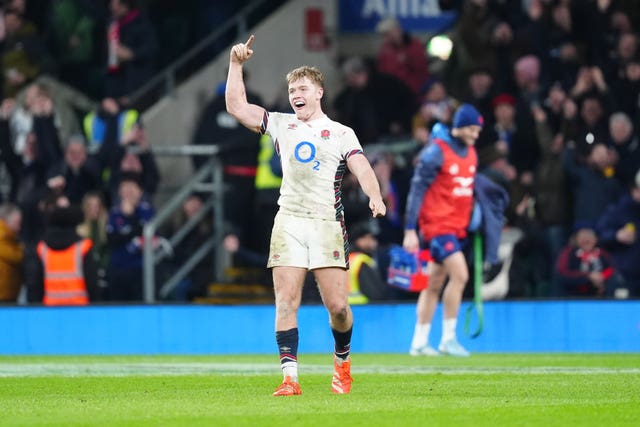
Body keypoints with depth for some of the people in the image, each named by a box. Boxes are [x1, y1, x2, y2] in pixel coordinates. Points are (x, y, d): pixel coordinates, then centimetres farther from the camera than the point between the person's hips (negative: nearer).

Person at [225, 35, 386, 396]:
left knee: (338, 305, -5)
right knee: (286, 301, -8)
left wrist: (375, 197, -22)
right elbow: (237, 107, 16)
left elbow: (362, 169, -2)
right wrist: (236, 64, 9)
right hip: (289, 221, 2)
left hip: (328, 224, -2)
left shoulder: (341, 133, 9)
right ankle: (290, 377, -8)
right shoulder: (281, 125, 17)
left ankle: (343, 361, 21)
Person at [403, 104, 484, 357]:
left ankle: (419, 343, 15)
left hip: (457, 227, 8)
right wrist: (410, 230, -15)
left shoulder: (470, 153, 11)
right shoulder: (436, 153, -13)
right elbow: (417, 190, -13)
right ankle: (448, 339, -10)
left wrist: (472, 220, 16)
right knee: (459, 274, -17)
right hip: (438, 223, -8)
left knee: (435, 283, 10)